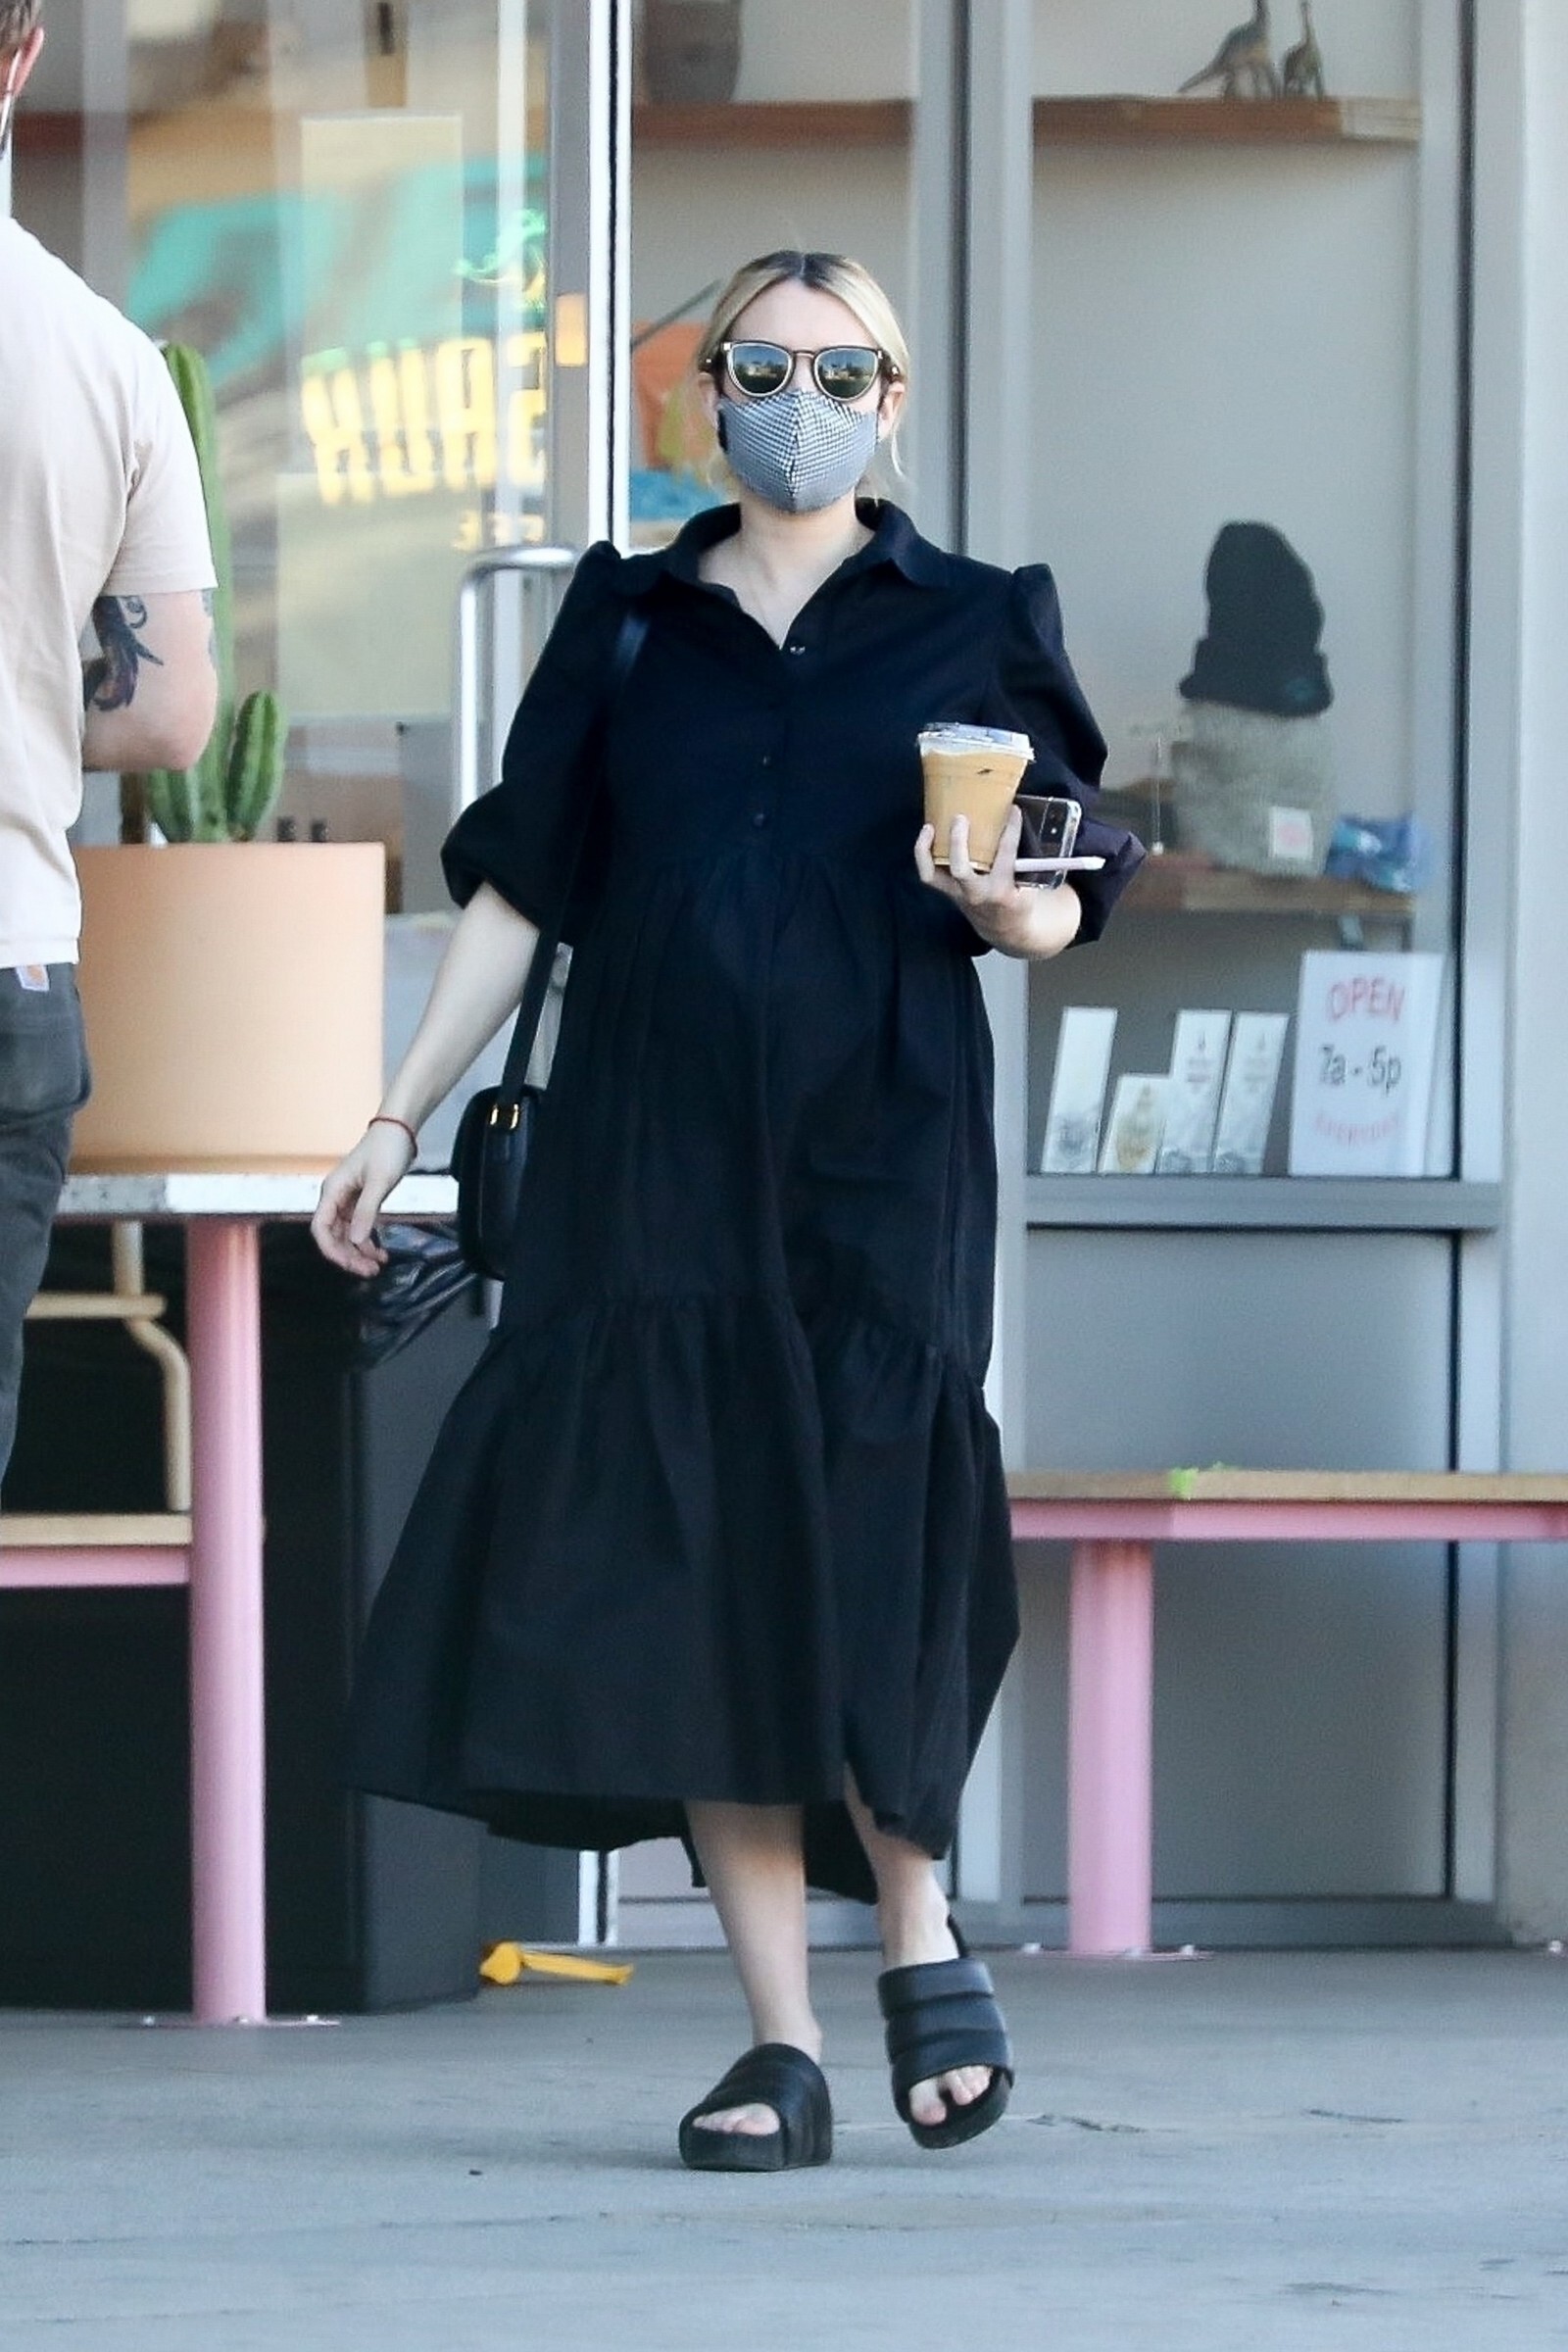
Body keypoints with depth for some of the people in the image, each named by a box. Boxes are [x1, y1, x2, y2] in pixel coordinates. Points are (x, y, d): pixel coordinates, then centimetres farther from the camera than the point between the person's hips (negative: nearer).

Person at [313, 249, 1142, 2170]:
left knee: (858, 1557, -12)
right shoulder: (630, 625, 14)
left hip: (877, 1156, -2)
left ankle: (917, 1936, 12)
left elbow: (1057, 910, 8)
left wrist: (1002, 904, -15)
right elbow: (517, 890, 14)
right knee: (685, 1572, -5)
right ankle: (780, 2046, -3)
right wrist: (399, 1115, 8)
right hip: (653, 1153, 2)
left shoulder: (971, 625, 9)